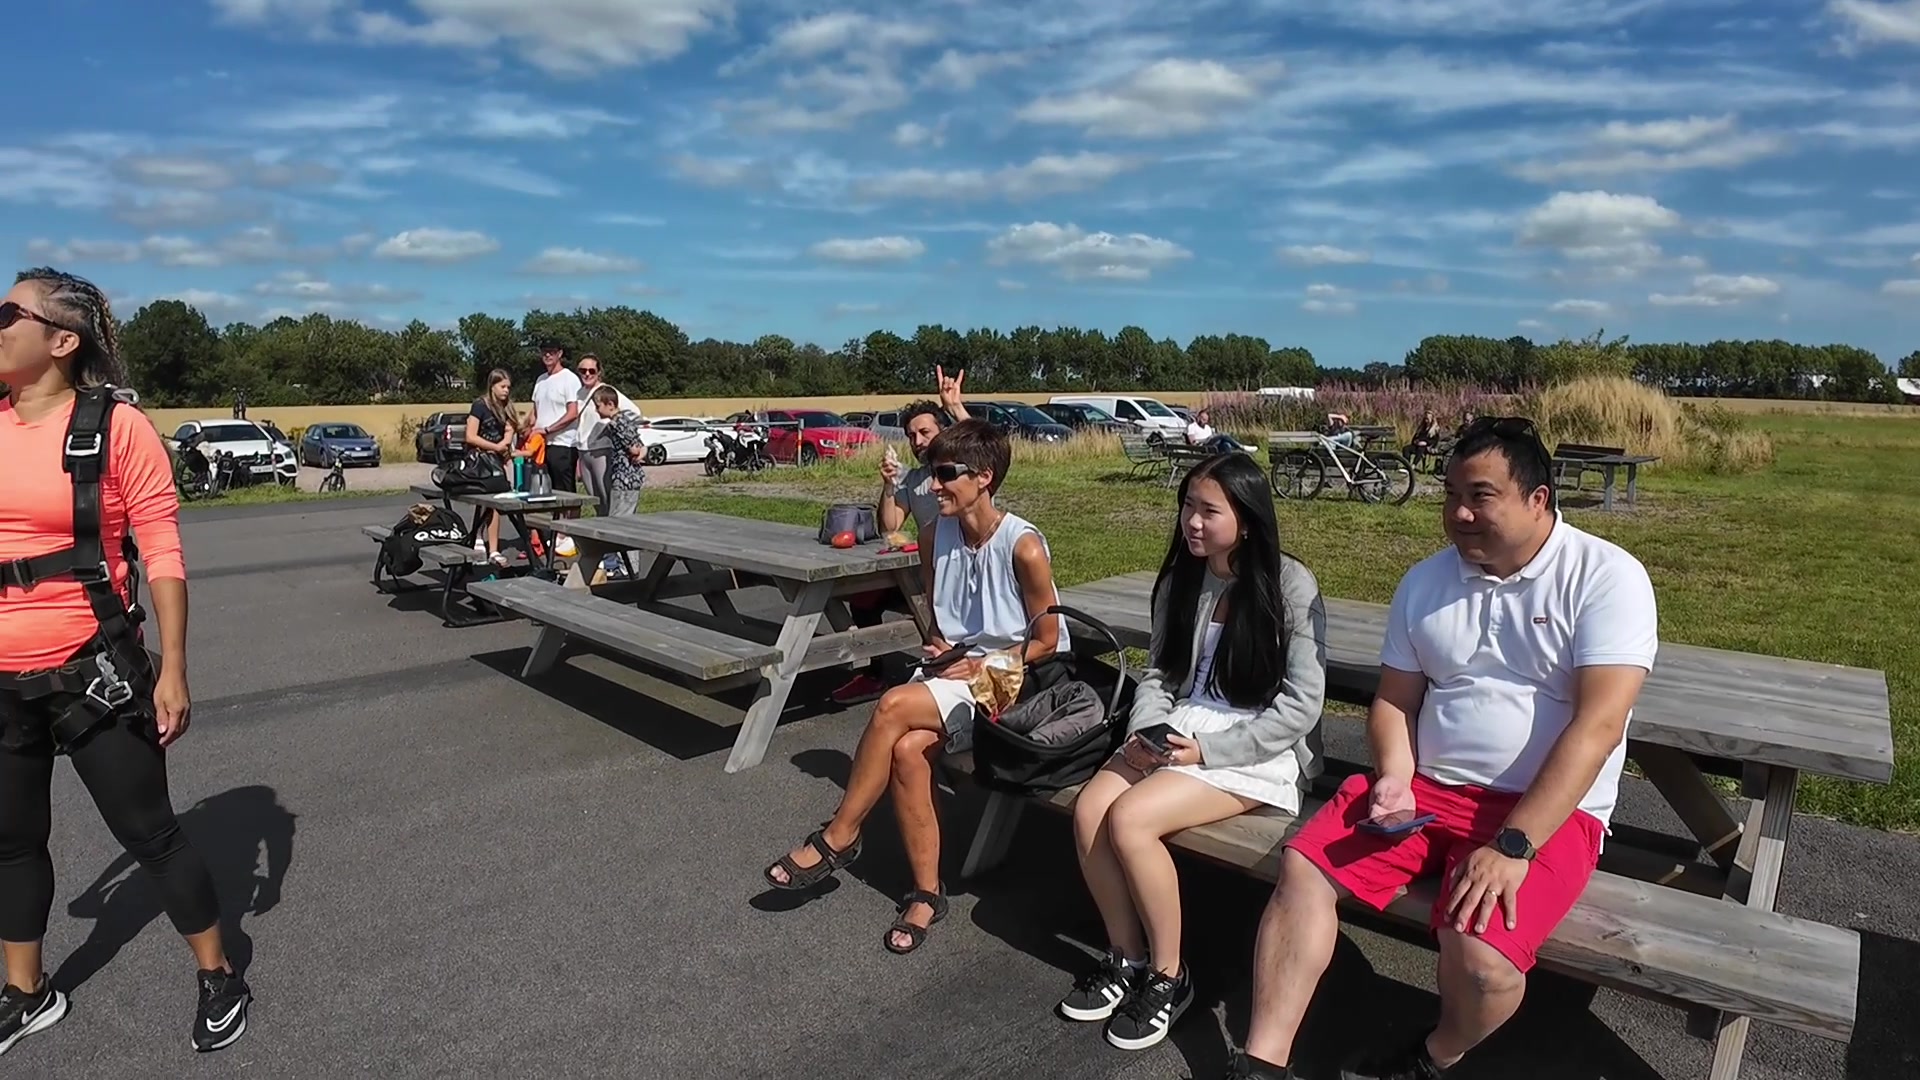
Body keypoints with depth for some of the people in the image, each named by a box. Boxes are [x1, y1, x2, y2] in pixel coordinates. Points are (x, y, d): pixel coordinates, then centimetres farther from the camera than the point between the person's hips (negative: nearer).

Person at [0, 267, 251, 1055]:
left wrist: (172, 670, -13)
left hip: (91, 671, -5)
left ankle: (219, 978, 23)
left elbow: (163, 554, -11)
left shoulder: (114, 427, -11)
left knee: (148, 832, 5)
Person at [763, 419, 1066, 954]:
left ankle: (839, 836, -7)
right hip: (956, 667, 6)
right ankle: (927, 891, -7)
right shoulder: (934, 535, 1)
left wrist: (981, 666, -14)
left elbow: (1046, 641, -9)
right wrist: (940, 647, -3)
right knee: (906, 749, -24)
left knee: (894, 706, -27)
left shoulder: (1023, 548, -18)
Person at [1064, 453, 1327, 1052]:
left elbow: (1301, 705, -13)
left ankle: (1169, 976, -3)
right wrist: (1146, 731, -10)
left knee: (1130, 818, -25)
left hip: (1259, 749, -6)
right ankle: (1127, 957, 4)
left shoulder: (1291, 585, -11)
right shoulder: (1180, 580, 7)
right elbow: (1158, 674, 11)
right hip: (1177, 730, 6)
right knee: (1089, 809, -18)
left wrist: (1208, 749, -19)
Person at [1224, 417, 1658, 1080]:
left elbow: (1597, 725, -18)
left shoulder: (1606, 578, -9)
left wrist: (1513, 845, -24)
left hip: (1548, 810, -5)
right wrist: (1395, 779, -11)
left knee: (1479, 958, -27)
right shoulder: (1424, 583, 7)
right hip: (1427, 788, 5)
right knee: (1302, 869, -12)